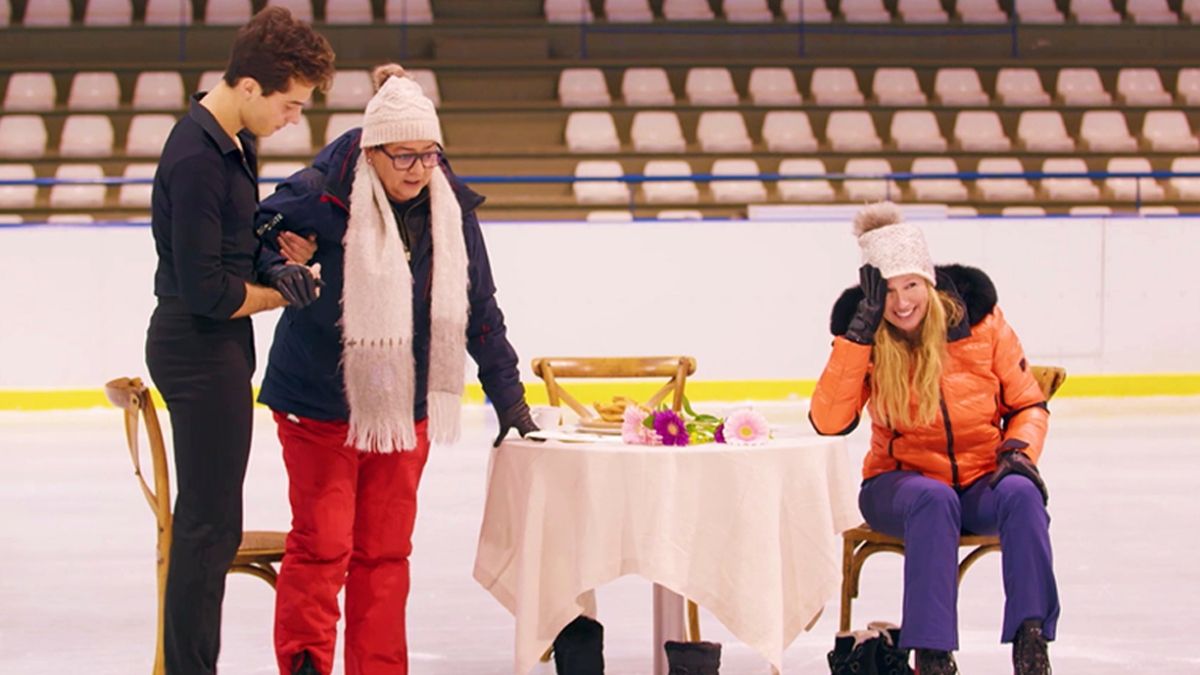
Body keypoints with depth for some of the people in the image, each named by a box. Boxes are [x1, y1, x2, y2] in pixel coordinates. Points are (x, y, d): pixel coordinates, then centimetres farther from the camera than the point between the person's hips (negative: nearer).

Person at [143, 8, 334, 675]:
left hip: (219, 346, 10)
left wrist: (277, 267, -1)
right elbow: (207, 291, -23)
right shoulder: (197, 159, -23)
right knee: (211, 524, -6)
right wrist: (283, 292, -8)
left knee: (209, 520, 15)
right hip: (201, 349, -10)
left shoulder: (234, 143, 8)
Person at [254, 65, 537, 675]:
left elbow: (479, 311, 7)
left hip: (404, 407, 4)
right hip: (321, 406, -4)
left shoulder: (450, 208, -1)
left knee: (386, 550, 9)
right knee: (320, 544, -3)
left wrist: (508, 395, 7)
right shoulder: (320, 197, -15)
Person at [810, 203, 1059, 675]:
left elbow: (1029, 404, 6)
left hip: (981, 481, 1)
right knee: (933, 500, -35)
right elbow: (828, 422, -20)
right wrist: (861, 330, -24)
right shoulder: (863, 330, -6)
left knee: (1021, 493, -32)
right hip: (899, 484, -1)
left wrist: (1018, 450, -16)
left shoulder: (978, 319, -5)